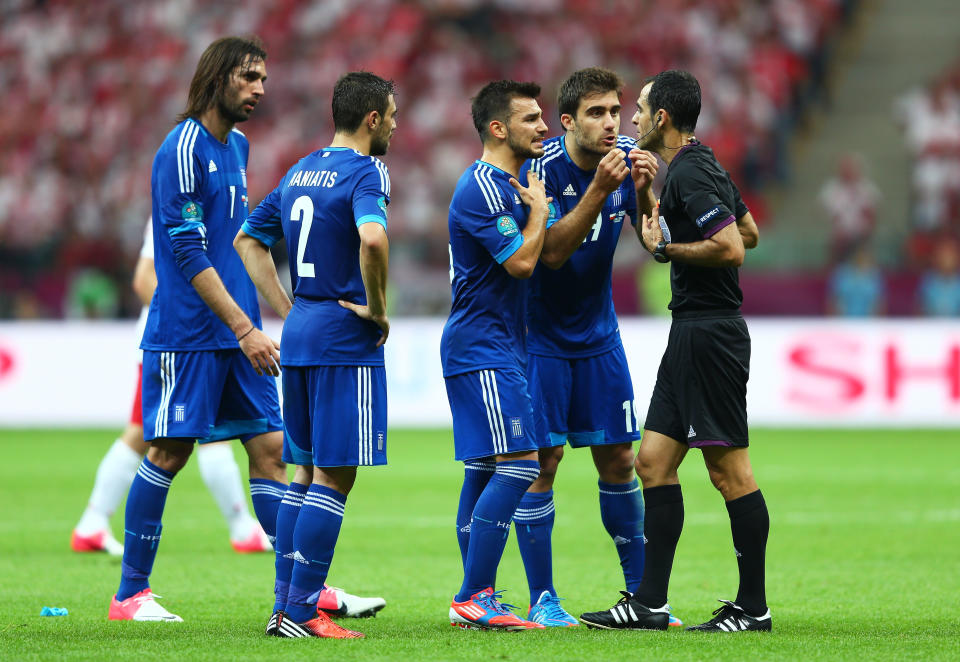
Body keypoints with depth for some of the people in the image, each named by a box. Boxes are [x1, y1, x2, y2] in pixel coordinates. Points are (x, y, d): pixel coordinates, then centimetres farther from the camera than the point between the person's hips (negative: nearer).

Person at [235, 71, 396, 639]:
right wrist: (378, 307, -16)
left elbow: (249, 240, 21)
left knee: (306, 469, 15)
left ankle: (285, 602, 15)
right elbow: (372, 238, -31)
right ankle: (302, 613, -8)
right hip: (345, 339, -8)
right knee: (334, 475, -6)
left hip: (299, 334, 8)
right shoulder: (365, 172, -11)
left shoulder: (300, 171, 15)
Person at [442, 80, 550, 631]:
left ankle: (473, 599, 13)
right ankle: (477, 597, -14)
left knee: (484, 472, 10)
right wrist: (539, 208, -6)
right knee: (518, 464, -15)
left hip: (499, 348, 10)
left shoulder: (508, 183, 15)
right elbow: (521, 260, -21)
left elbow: (547, 257, 21)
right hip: (483, 349, -10)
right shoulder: (483, 189, -15)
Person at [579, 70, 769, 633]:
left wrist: (666, 248, -12)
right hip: (693, 334, 11)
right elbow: (749, 231, 25)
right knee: (654, 461, 9)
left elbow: (731, 247, -24)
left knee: (730, 470, -5)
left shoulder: (688, 174, -16)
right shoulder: (704, 166, 15)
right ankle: (650, 603, 10)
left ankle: (754, 606, 0)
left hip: (709, 334, -11)